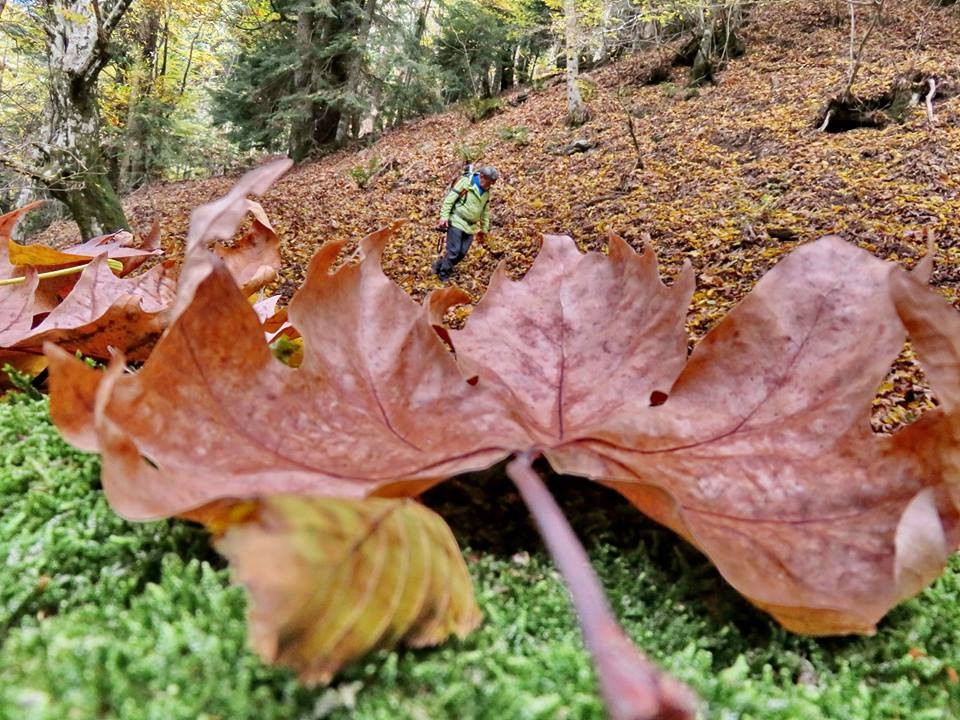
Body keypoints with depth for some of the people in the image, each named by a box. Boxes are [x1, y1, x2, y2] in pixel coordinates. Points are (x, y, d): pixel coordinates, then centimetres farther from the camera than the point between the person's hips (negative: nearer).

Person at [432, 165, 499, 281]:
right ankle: (443, 273, 8)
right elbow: (449, 199, -12)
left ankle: (441, 265, 21)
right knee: (453, 250, -10)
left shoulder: (486, 191, 9)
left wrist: (484, 229, 21)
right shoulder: (465, 182, -12)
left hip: (471, 227, 7)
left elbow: (485, 211, 20)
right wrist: (444, 217, -18)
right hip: (456, 222, -7)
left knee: (462, 253, 2)